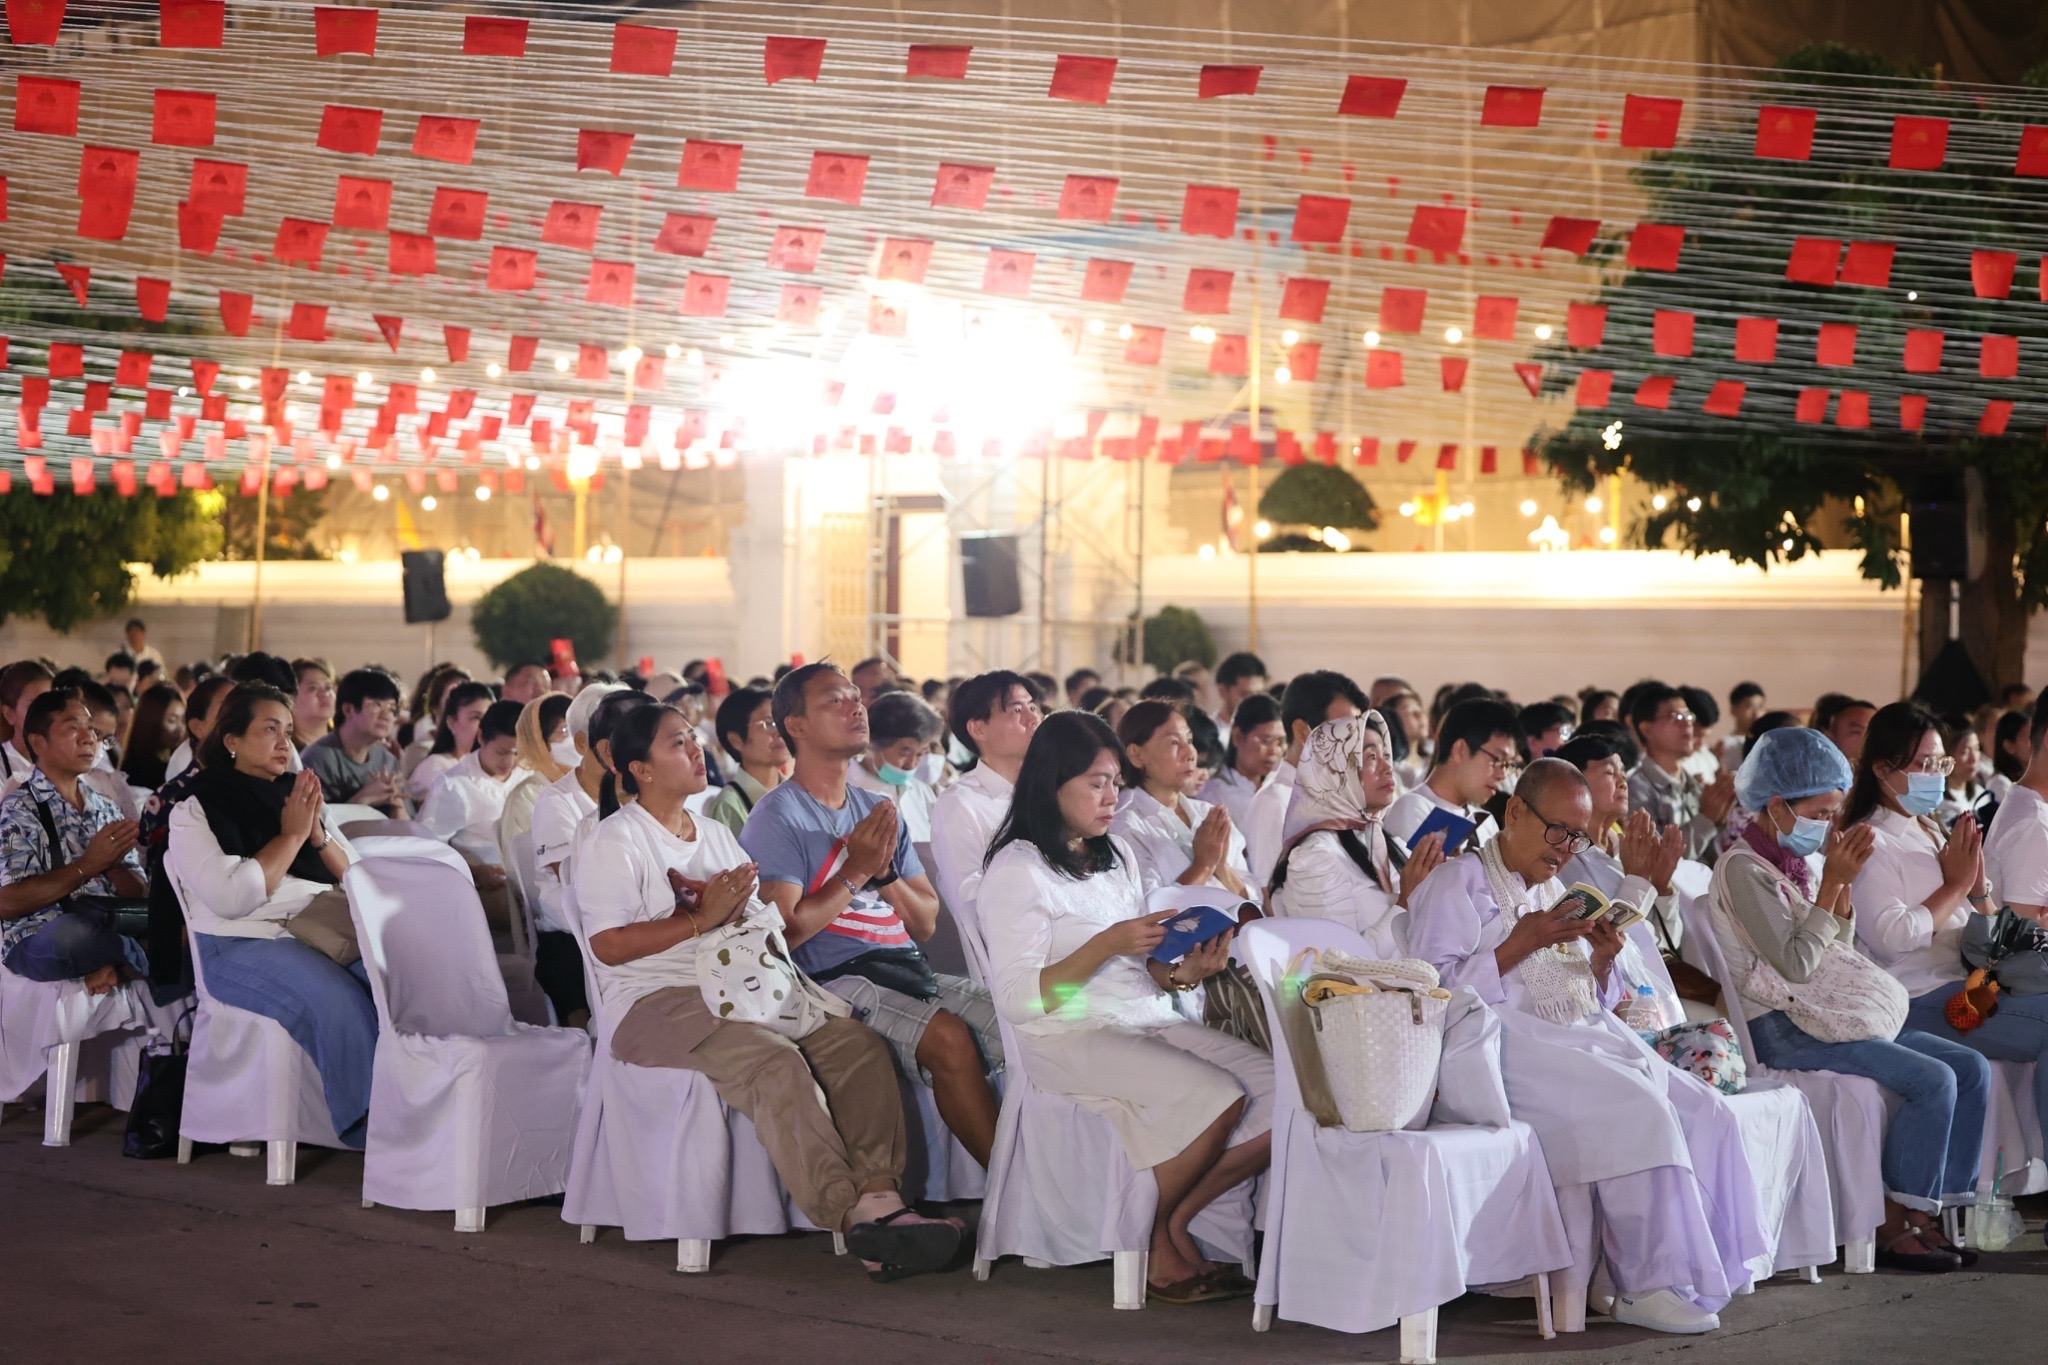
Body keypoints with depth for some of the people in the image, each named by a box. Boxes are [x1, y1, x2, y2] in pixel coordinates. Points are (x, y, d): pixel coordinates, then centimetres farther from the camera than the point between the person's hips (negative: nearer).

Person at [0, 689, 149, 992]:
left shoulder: (106, 809, 17)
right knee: (72, 932, -39)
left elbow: (138, 896, 13)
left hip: (109, 931, 4)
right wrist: (87, 866, -15)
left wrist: (114, 863, -9)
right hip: (37, 944, -4)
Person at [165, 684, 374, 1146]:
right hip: (243, 945, -5)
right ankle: (369, 1125, -29)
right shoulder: (194, 811, 5)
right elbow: (232, 898, -10)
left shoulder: (299, 797, 22)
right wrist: (291, 835, -4)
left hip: (326, 931, 5)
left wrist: (318, 834, -1)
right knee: (338, 1002, -35)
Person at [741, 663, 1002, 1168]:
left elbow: (927, 923, 16)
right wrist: (856, 871, -7)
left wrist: (885, 871, -3)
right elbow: (785, 931, -12)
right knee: (949, 1037, -31)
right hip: (837, 979, -7)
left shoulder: (879, 810, 20)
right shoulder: (777, 817, -1)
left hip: (910, 971, 7)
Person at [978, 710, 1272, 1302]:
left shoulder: (1118, 856, 19)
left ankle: (1175, 1225, -5)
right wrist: (1106, 945, -21)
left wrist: (1183, 972, -5)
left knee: (1279, 1091, -15)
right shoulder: (1018, 871, -6)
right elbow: (1018, 1000, -14)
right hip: (1071, 1037, -8)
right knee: (1217, 1097, -29)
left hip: (1151, 1021, 8)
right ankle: (1154, 1248, -8)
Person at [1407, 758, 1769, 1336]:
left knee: (1705, 1112, -14)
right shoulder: (1459, 883, 4)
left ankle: (1691, 1271, -17)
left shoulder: (1553, 892, 27)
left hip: (1589, 1038, 8)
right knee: (1640, 1113, -29)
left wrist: (1601, 961, 4)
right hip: (1511, 1044, -8)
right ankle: (1650, 1285, -23)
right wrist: (1520, 945, -12)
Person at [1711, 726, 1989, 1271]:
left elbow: (1840, 955, 16)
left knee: (1972, 1068, -3)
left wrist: (1844, 883, 2)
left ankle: (1927, 1216, -4)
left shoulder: (1798, 861, 15)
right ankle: (1892, 1226, -14)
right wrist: (1833, 882, -15)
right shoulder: (1743, 869, -12)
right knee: (1932, 1080, -23)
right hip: (1781, 1031, -9)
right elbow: (1796, 964, -20)